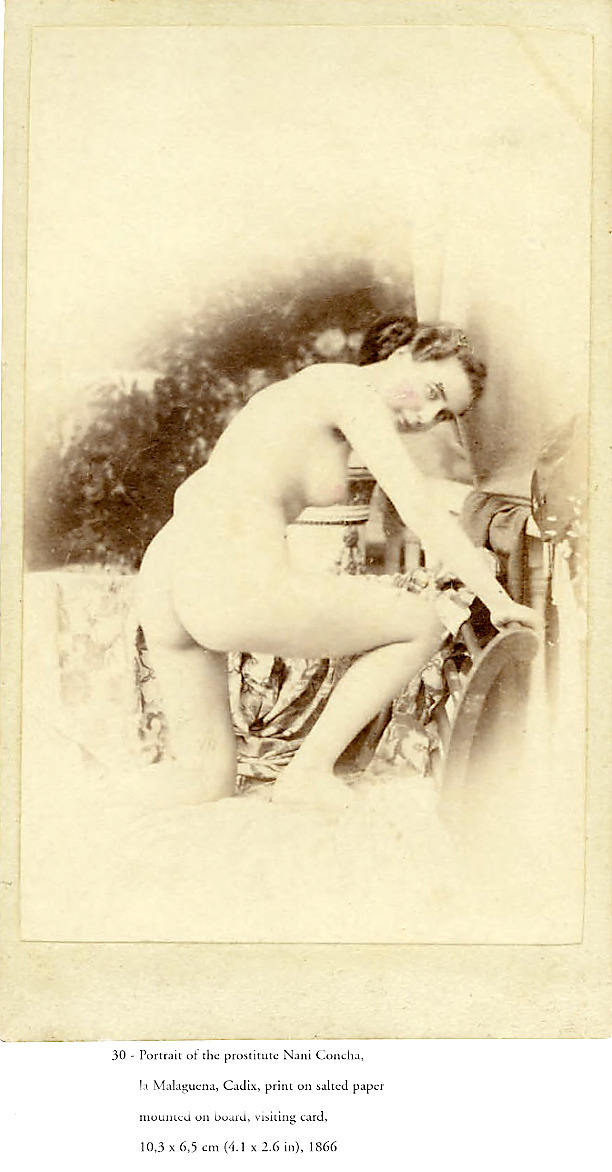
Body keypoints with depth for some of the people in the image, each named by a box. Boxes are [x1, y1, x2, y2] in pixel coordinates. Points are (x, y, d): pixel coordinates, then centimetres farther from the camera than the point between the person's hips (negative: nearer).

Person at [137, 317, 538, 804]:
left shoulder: (310, 387, 27)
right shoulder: (350, 389, -1)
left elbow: (191, 492, 30)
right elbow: (420, 511, -8)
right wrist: (499, 602, -1)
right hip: (236, 585, -10)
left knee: (211, 788, 19)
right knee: (423, 625, 8)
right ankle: (309, 773, 6)